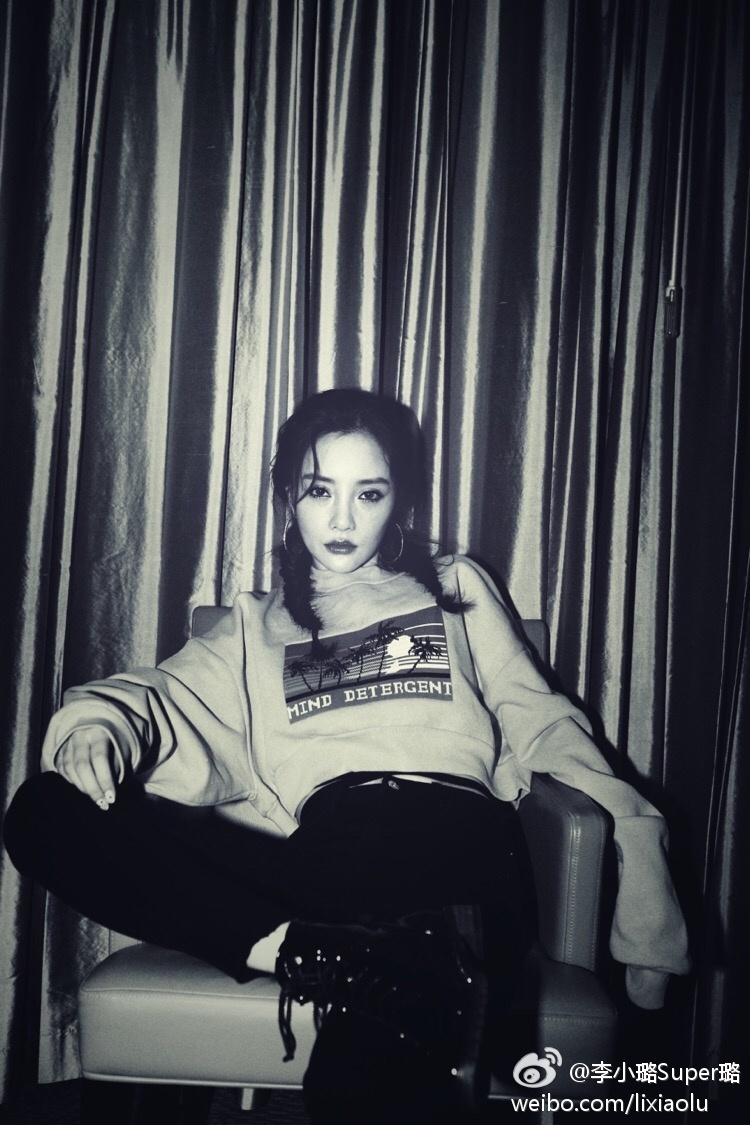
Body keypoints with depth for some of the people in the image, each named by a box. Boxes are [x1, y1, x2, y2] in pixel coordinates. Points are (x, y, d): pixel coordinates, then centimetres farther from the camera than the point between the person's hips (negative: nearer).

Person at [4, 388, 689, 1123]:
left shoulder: (456, 589, 26)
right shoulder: (258, 628, 29)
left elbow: (537, 722, 17)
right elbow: (165, 695, 14)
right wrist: (97, 723, -12)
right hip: (323, 855, 4)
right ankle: (308, 952, -30)